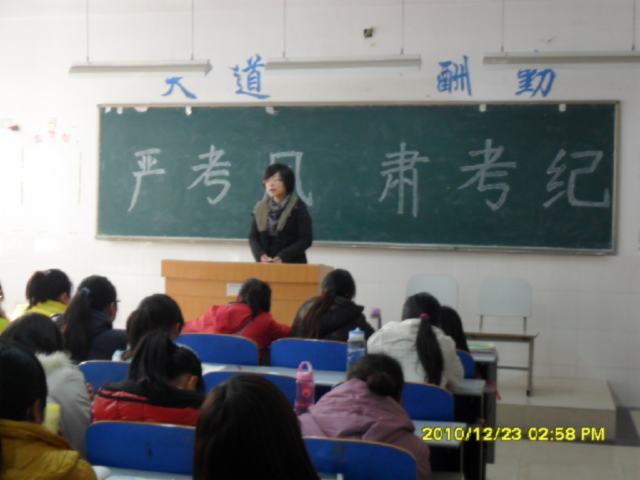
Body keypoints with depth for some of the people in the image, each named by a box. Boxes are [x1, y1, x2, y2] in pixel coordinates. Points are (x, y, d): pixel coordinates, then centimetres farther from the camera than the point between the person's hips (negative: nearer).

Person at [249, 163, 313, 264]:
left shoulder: (298, 207, -4)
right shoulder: (260, 208, 8)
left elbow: (306, 239, -7)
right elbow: (253, 237, 9)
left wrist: (283, 257, -17)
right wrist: (260, 255, -10)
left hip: (293, 264, -3)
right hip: (265, 265, 3)